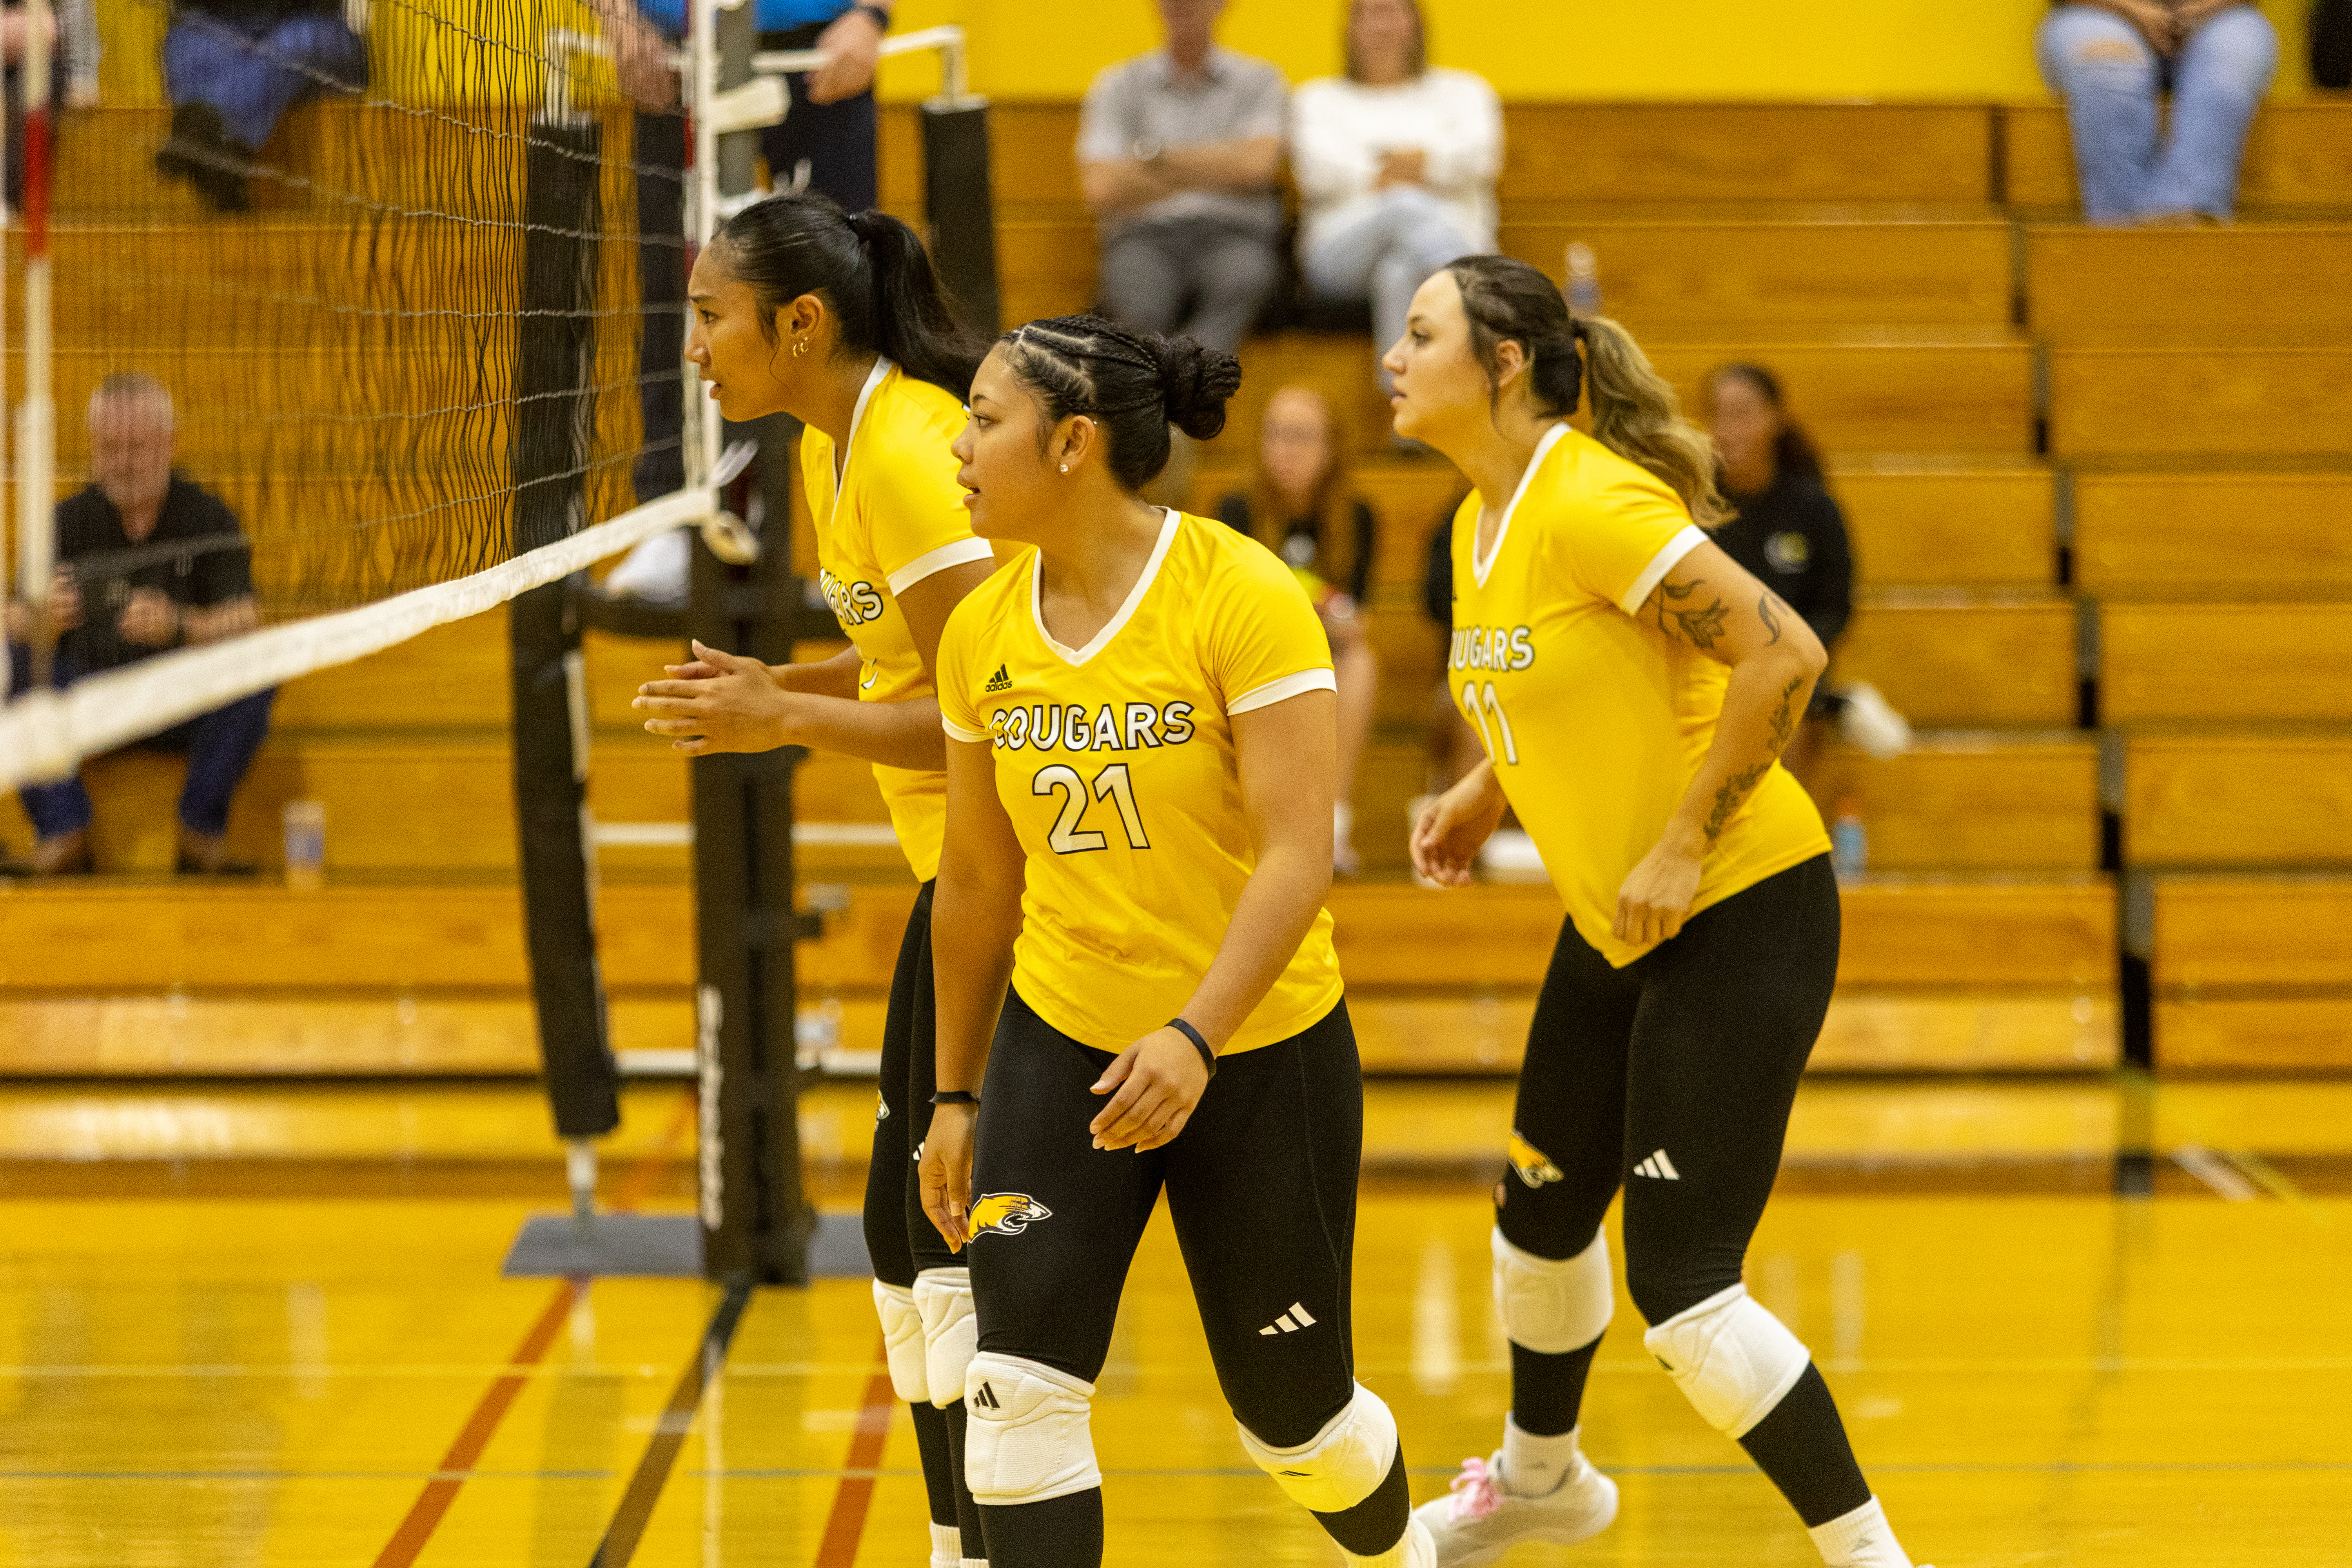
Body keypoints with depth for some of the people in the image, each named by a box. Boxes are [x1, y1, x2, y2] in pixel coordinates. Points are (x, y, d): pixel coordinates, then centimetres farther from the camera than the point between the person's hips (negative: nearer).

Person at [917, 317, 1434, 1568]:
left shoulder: (1241, 596, -16)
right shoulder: (982, 633, 0)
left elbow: (1298, 855, -21)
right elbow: (976, 880, 10)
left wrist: (1195, 1036, -33)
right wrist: (957, 1096, 14)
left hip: (1262, 1054, -4)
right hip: (1058, 1043, 4)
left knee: (1296, 1417, 11)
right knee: (1019, 1387, -14)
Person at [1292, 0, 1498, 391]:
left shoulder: (1462, 91, 26)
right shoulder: (1319, 99, 26)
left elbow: (1480, 158, 3)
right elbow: (1319, 171, 4)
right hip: (1345, 251, -1)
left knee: (1399, 270, -41)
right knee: (1408, 208, -39)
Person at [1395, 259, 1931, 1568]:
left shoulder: (1594, 503, -21)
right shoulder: (1481, 524, 7)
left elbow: (1784, 657, -27)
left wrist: (1683, 848, -23)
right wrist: (1485, 798, 9)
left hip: (1743, 914, -9)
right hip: (1613, 923, 9)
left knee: (1683, 1290, -13)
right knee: (1543, 1216, 24)